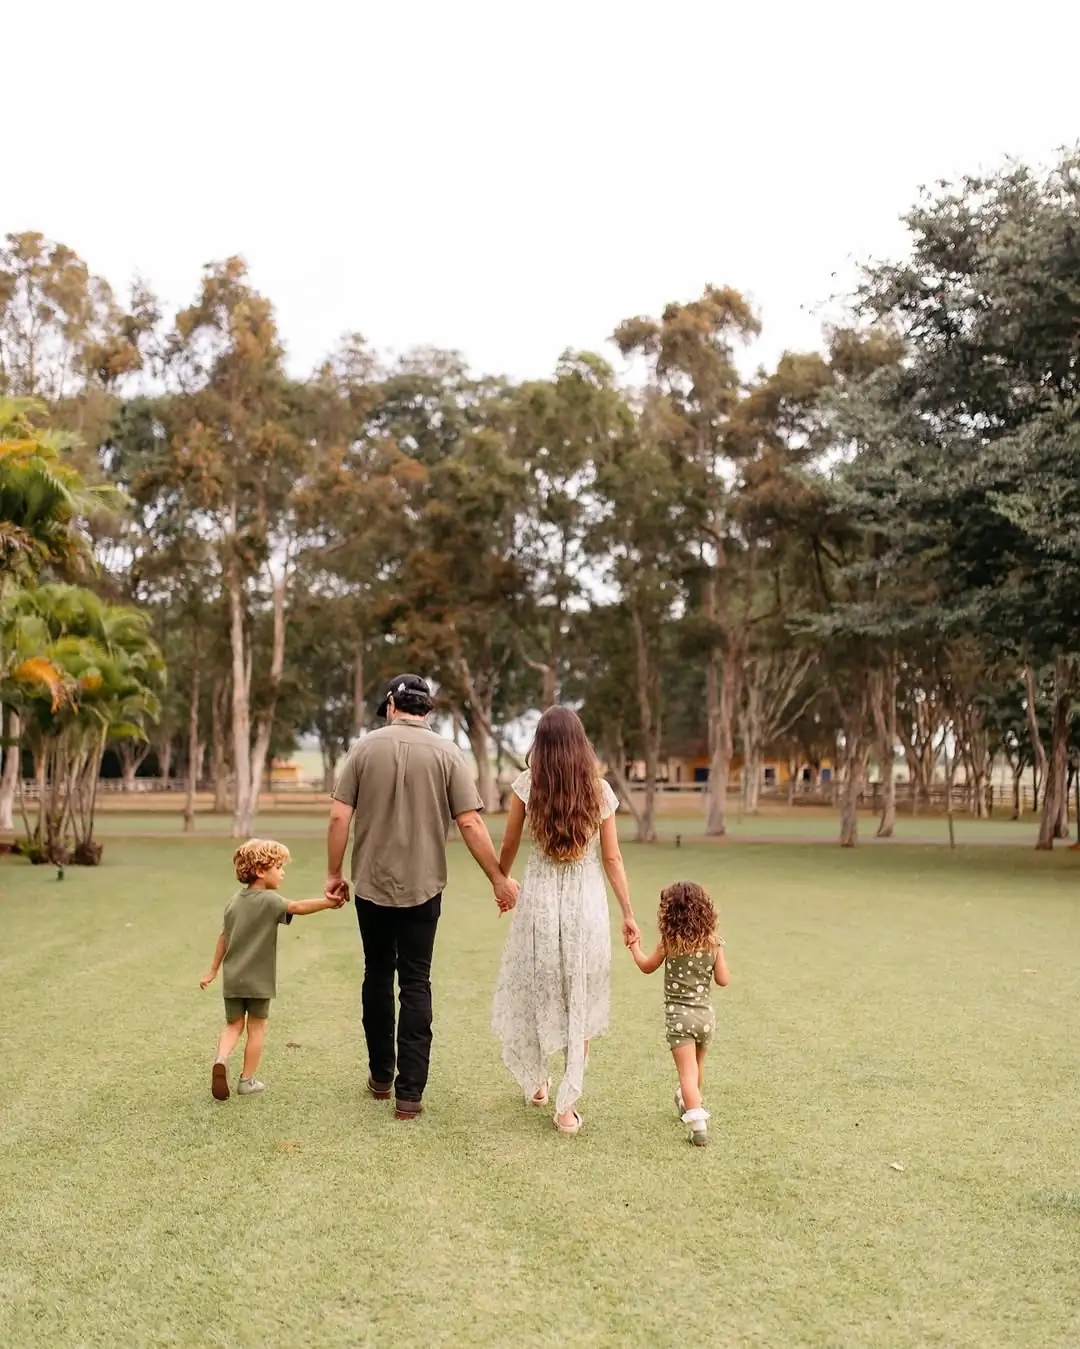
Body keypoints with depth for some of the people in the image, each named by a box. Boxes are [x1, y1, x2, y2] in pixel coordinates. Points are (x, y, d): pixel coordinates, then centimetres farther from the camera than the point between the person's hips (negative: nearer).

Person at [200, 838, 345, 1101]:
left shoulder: (234, 901, 6)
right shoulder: (268, 900, -15)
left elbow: (224, 938, 13)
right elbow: (298, 907, -33)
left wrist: (213, 971, 22)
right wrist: (328, 902, -45)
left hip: (232, 979, 5)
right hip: (259, 980, -5)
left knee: (233, 1025, 15)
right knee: (256, 1028, 9)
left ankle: (221, 1059, -11)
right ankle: (247, 1080, 15)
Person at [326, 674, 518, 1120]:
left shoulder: (366, 748, -2)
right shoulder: (446, 753, -4)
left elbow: (339, 817, -5)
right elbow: (470, 824, -8)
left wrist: (334, 873, 6)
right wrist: (499, 879, 0)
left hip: (371, 884, 1)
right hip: (422, 887, -1)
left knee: (377, 976, 16)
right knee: (415, 985, 4)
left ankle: (381, 1077, 27)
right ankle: (409, 1092, 2)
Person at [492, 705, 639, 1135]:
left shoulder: (527, 784, -4)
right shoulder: (599, 790, -1)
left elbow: (509, 846, 5)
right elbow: (612, 859, 1)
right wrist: (628, 913, 9)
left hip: (540, 898, 0)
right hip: (586, 902, 0)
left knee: (533, 993, 18)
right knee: (580, 1001, 9)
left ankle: (536, 1083, 34)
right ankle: (567, 1105, 8)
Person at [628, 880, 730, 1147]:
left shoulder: (670, 941, -8)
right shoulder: (713, 942, -3)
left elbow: (647, 966, 9)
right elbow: (723, 980, 2)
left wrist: (635, 946, 26)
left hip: (679, 1014, -4)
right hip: (705, 1013, 4)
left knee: (687, 1072, -9)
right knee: (697, 1066, 26)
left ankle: (697, 1121, -22)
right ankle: (692, 1103, 48)